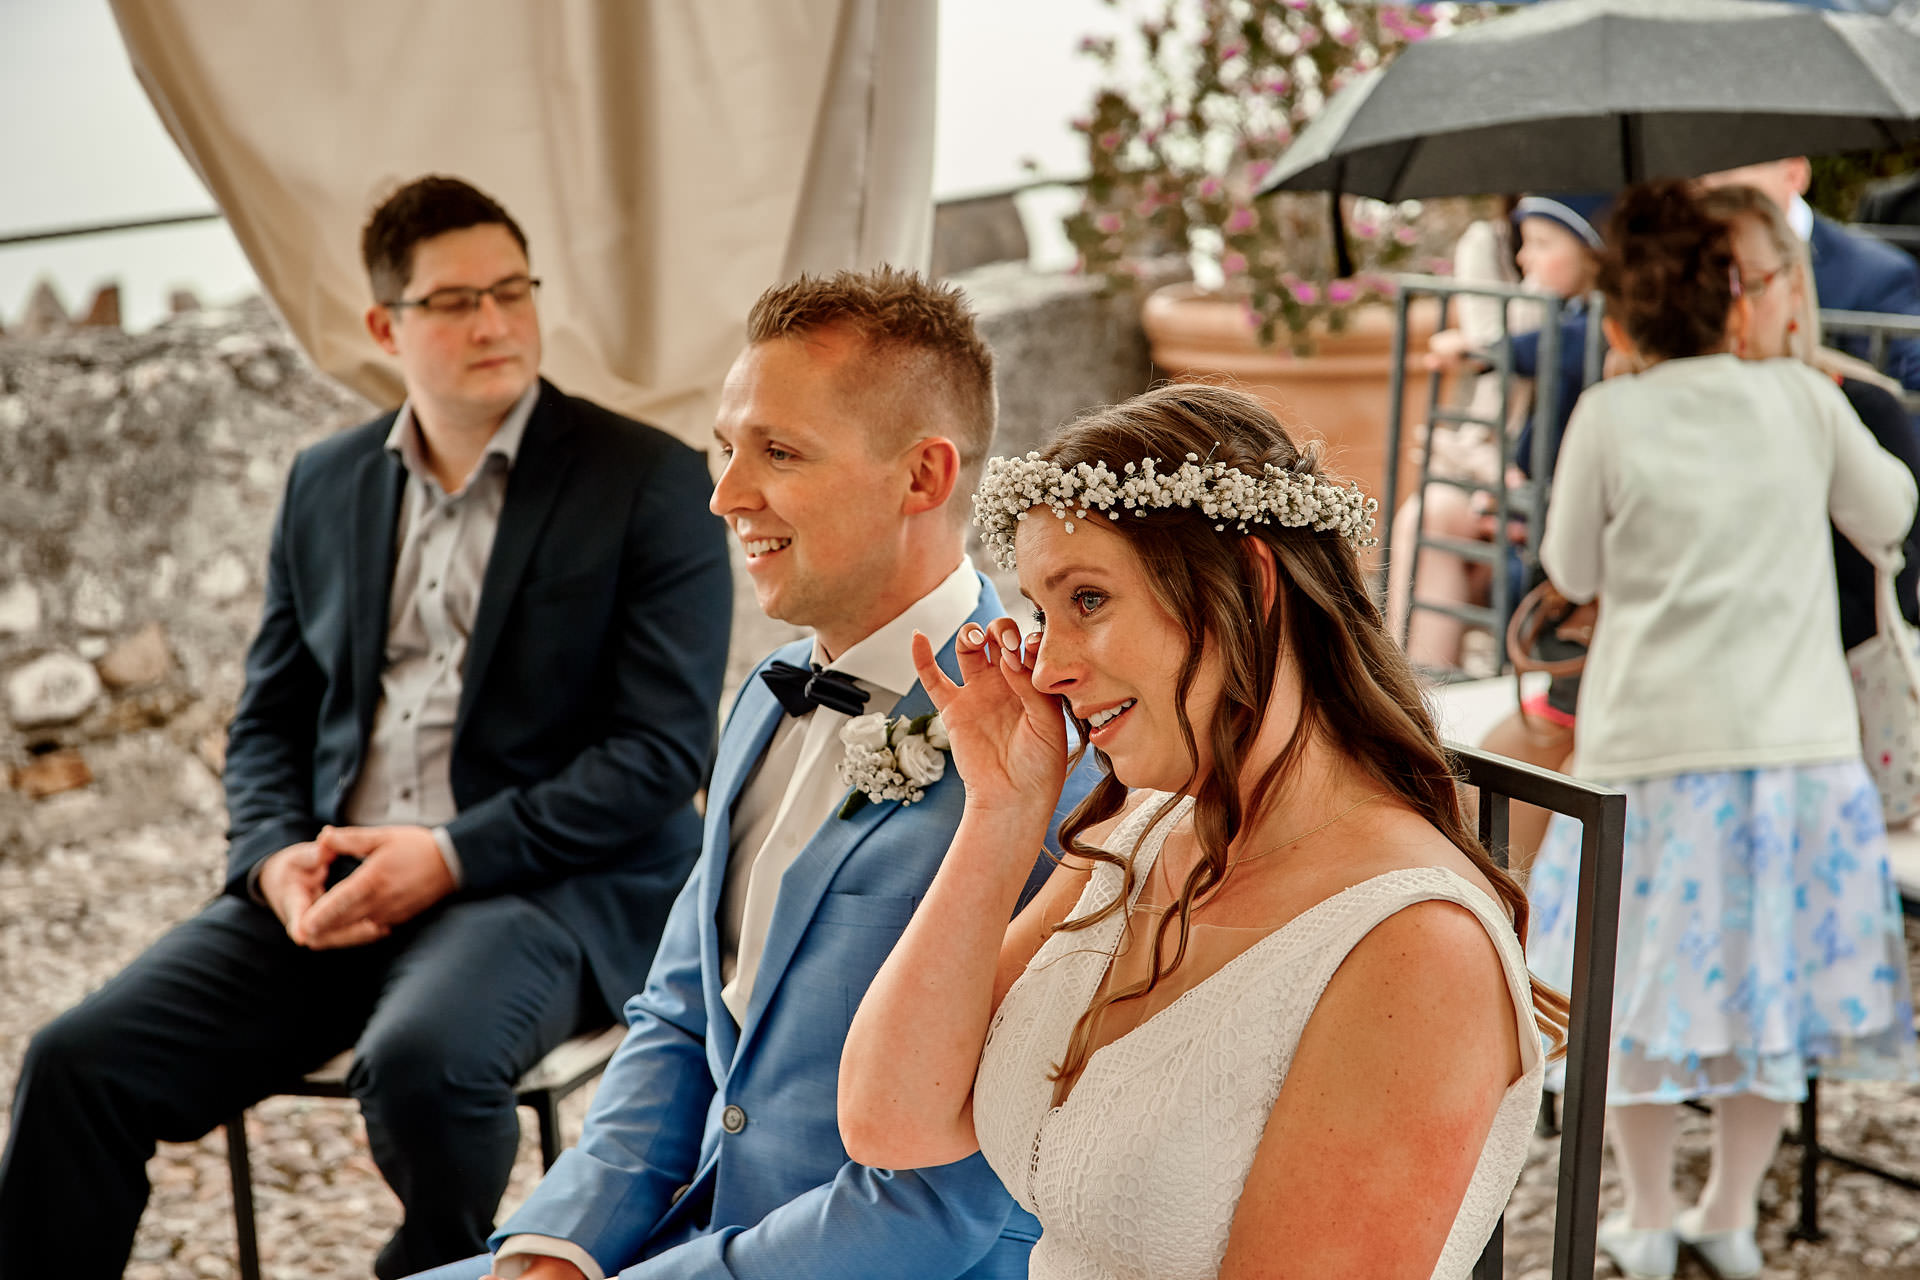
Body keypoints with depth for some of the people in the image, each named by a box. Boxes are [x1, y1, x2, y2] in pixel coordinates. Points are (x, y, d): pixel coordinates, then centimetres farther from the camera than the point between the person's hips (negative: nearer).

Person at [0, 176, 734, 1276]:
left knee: (418, 1062, -35)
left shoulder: (653, 484, -2)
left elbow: (663, 753, -9)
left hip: (554, 883, -4)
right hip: (330, 885, 5)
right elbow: (270, 718, 19)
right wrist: (277, 856, -4)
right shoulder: (325, 485, 15)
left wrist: (453, 854, -17)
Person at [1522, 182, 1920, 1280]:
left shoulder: (1610, 418, -6)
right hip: (1801, 741, 2)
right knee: (1771, 979, 15)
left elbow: (1572, 574, 5)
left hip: (1653, 745, -2)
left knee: (1648, 982, 12)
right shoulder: (1802, 397, 0)